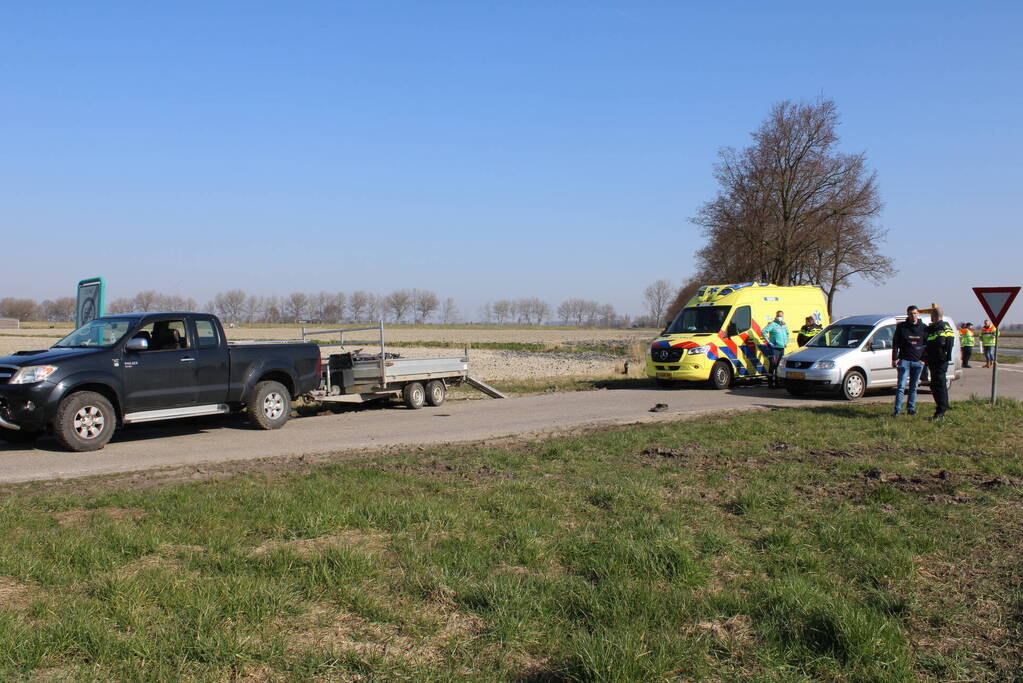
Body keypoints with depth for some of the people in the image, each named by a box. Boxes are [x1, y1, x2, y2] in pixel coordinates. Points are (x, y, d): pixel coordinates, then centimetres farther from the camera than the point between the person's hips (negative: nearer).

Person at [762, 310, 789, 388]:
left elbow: (787, 333, 35)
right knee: (773, 365, -10)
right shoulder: (772, 324, -8)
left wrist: (786, 342, 21)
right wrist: (768, 342, -17)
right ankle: (770, 384, -6)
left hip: (782, 348, 7)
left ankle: (777, 383, 18)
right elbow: (764, 331, -17)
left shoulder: (785, 326, 15)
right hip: (774, 348, -7)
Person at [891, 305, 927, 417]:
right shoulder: (901, 327, 2)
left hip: (918, 361, 2)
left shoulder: (923, 328, 6)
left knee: (913, 387, 9)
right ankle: (897, 410, -8)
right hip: (904, 360, -2)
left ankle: (911, 408, 17)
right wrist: (894, 359, -3)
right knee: (901, 386, -7)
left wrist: (923, 358, 2)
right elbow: (895, 343, 3)